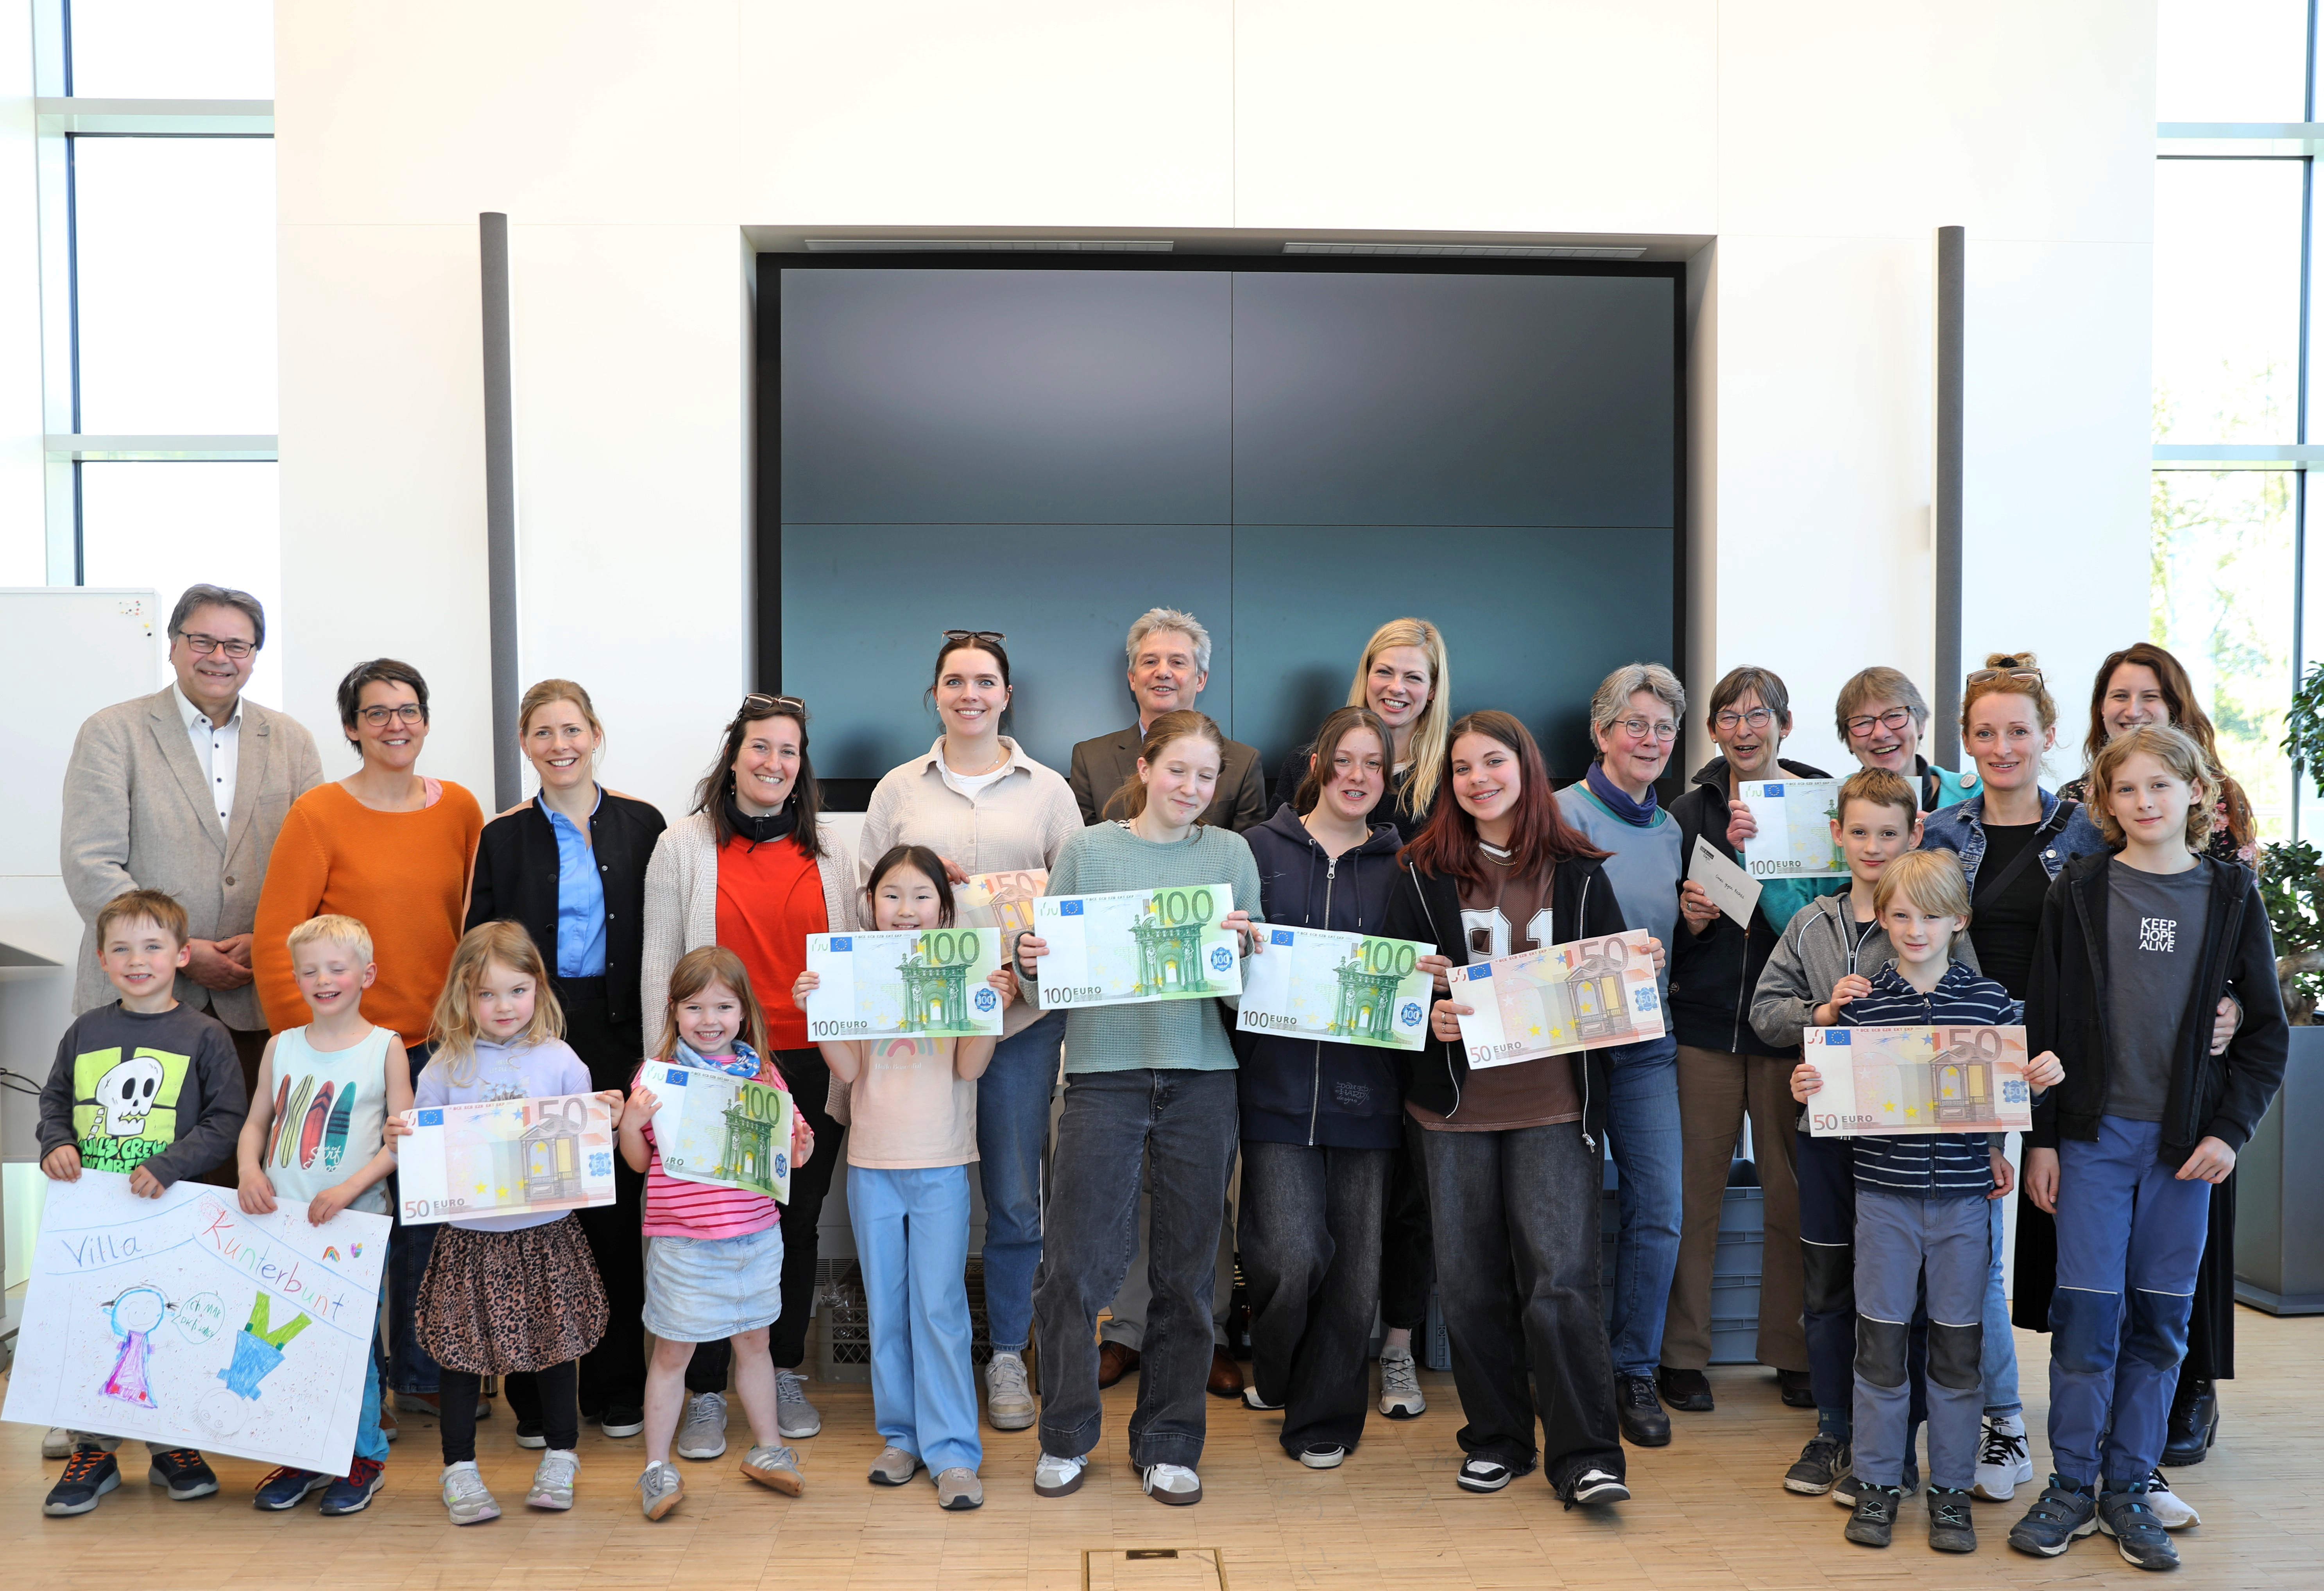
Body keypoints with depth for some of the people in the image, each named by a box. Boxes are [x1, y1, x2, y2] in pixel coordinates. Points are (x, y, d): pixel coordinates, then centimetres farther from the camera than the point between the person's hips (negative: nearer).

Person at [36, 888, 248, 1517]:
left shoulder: (205, 1036, -4)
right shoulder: (85, 1033, 6)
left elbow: (227, 1118, -6)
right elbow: (54, 1100, 16)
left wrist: (169, 1165, -17)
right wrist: (56, 1144, -4)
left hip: (173, 1214, -2)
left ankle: (172, 1448, 22)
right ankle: (93, 1450, 20)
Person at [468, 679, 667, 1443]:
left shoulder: (641, 824, 5)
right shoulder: (504, 837, 5)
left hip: (617, 1036, 0)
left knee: (616, 1210, 5)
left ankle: (616, 1390, 18)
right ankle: (536, 1395, 15)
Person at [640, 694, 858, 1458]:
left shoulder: (830, 847, 8)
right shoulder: (683, 846, 1)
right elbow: (658, 965, 1)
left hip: (810, 1065, 2)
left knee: (799, 1221, 10)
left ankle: (786, 1376, 26)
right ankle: (705, 1395, 15)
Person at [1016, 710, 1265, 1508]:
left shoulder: (1230, 853, 9)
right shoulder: (1087, 849, 6)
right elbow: (1052, 972, 6)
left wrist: (1243, 948, -16)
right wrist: (1030, 964, -16)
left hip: (1202, 1076, 1)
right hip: (1105, 1069, -1)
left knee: (1186, 1269, 7)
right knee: (1074, 1263, -1)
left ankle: (1168, 1443, 23)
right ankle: (1066, 1436, 19)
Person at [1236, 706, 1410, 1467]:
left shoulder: (1399, 865, 10)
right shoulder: (1261, 849, 6)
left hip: (1365, 1086, 2)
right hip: (1277, 1082, -1)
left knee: (1355, 1261, 5)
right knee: (1289, 1257, -7)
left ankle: (1322, 1416, 24)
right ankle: (1275, 1373, 26)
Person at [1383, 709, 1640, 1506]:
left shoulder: (1578, 873, 6)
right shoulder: (1423, 873, 6)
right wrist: (1429, 1017, -14)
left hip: (1555, 1101, -1)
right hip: (1456, 1102, 2)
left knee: (1560, 1277, -8)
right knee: (1469, 1280, 7)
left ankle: (1586, 1456, 1)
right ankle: (1496, 1440, 23)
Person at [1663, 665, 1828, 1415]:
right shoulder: (1691, 811, 7)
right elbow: (1659, 923, 12)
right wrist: (1689, 918, -9)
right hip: (1705, 1021, 1)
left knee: (1793, 1195, 6)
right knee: (1694, 1193, 4)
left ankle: (1794, 1353, 21)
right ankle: (1682, 1354, 15)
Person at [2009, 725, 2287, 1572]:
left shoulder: (2232, 895, 4)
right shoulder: (2080, 891, 1)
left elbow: (2265, 1029, 7)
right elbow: (2045, 1019, 1)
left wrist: (2230, 1129, -3)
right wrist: (2040, 1137, -2)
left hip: (2187, 1140, 1)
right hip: (2094, 1131, -1)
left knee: (2160, 1319, 7)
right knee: (2087, 1310, -1)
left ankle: (2128, 1488, 19)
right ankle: (2072, 1484, 13)